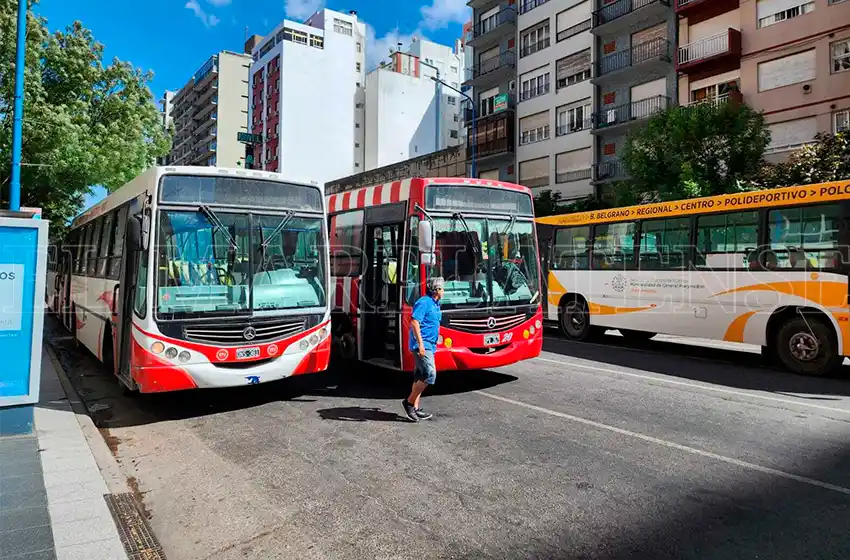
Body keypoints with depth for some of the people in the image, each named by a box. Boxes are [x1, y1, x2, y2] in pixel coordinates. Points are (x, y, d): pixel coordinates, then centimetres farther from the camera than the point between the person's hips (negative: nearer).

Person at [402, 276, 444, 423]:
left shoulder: (435, 304, 16)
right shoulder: (423, 302, -13)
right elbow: (414, 322, -21)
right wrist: (420, 343, -26)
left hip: (429, 346, 10)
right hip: (422, 345, -10)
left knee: (420, 376, 11)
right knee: (430, 375, -15)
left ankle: (415, 408, 17)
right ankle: (409, 402, -5)